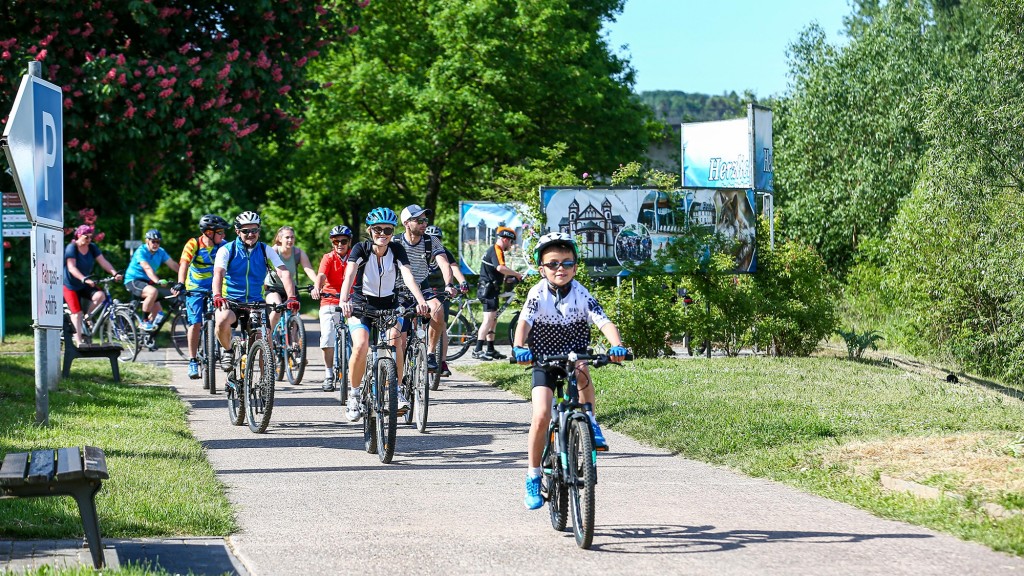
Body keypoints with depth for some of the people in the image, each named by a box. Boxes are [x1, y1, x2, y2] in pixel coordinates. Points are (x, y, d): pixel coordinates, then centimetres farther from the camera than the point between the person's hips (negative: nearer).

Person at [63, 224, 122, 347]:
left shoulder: (92, 248, -1)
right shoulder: (71, 248, -17)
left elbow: (103, 262, -10)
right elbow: (72, 268, -27)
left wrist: (115, 273, -27)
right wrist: (85, 279, -41)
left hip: (85, 286, 5)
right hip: (70, 285, -5)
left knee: (100, 295, -23)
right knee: (77, 312, -11)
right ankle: (78, 340, -5)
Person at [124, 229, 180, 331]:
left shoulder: (160, 252, 1)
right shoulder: (141, 251, -19)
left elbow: (173, 265, -6)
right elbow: (147, 268, -33)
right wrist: (158, 281, -48)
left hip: (147, 282, 7)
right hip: (133, 281, -7)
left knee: (158, 311, 4)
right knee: (153, 291, -34)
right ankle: (144, 322, -23)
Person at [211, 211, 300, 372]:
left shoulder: (266, 251, 1)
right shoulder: (227, 250, -4)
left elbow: (284, 273, -11)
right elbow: (218, 274, -21)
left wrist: (291, 297, -29)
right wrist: (217, 296, -42)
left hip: (256, 302, 2)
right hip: (230, 300, -2)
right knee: (222, 322, -34)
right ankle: (227, 351, -4)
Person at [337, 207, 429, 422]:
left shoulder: (397, 249, -8)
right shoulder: (360, 249, -13)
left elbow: (408, 275, -22)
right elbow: (350, 274, -28)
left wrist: (420, 301, -39)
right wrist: (343, 301, -47)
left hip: (389, 305, 1)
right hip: (362, 305, -1)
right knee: (361, 346, -26)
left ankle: (396, 391, -8)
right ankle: (354, 394, -6)